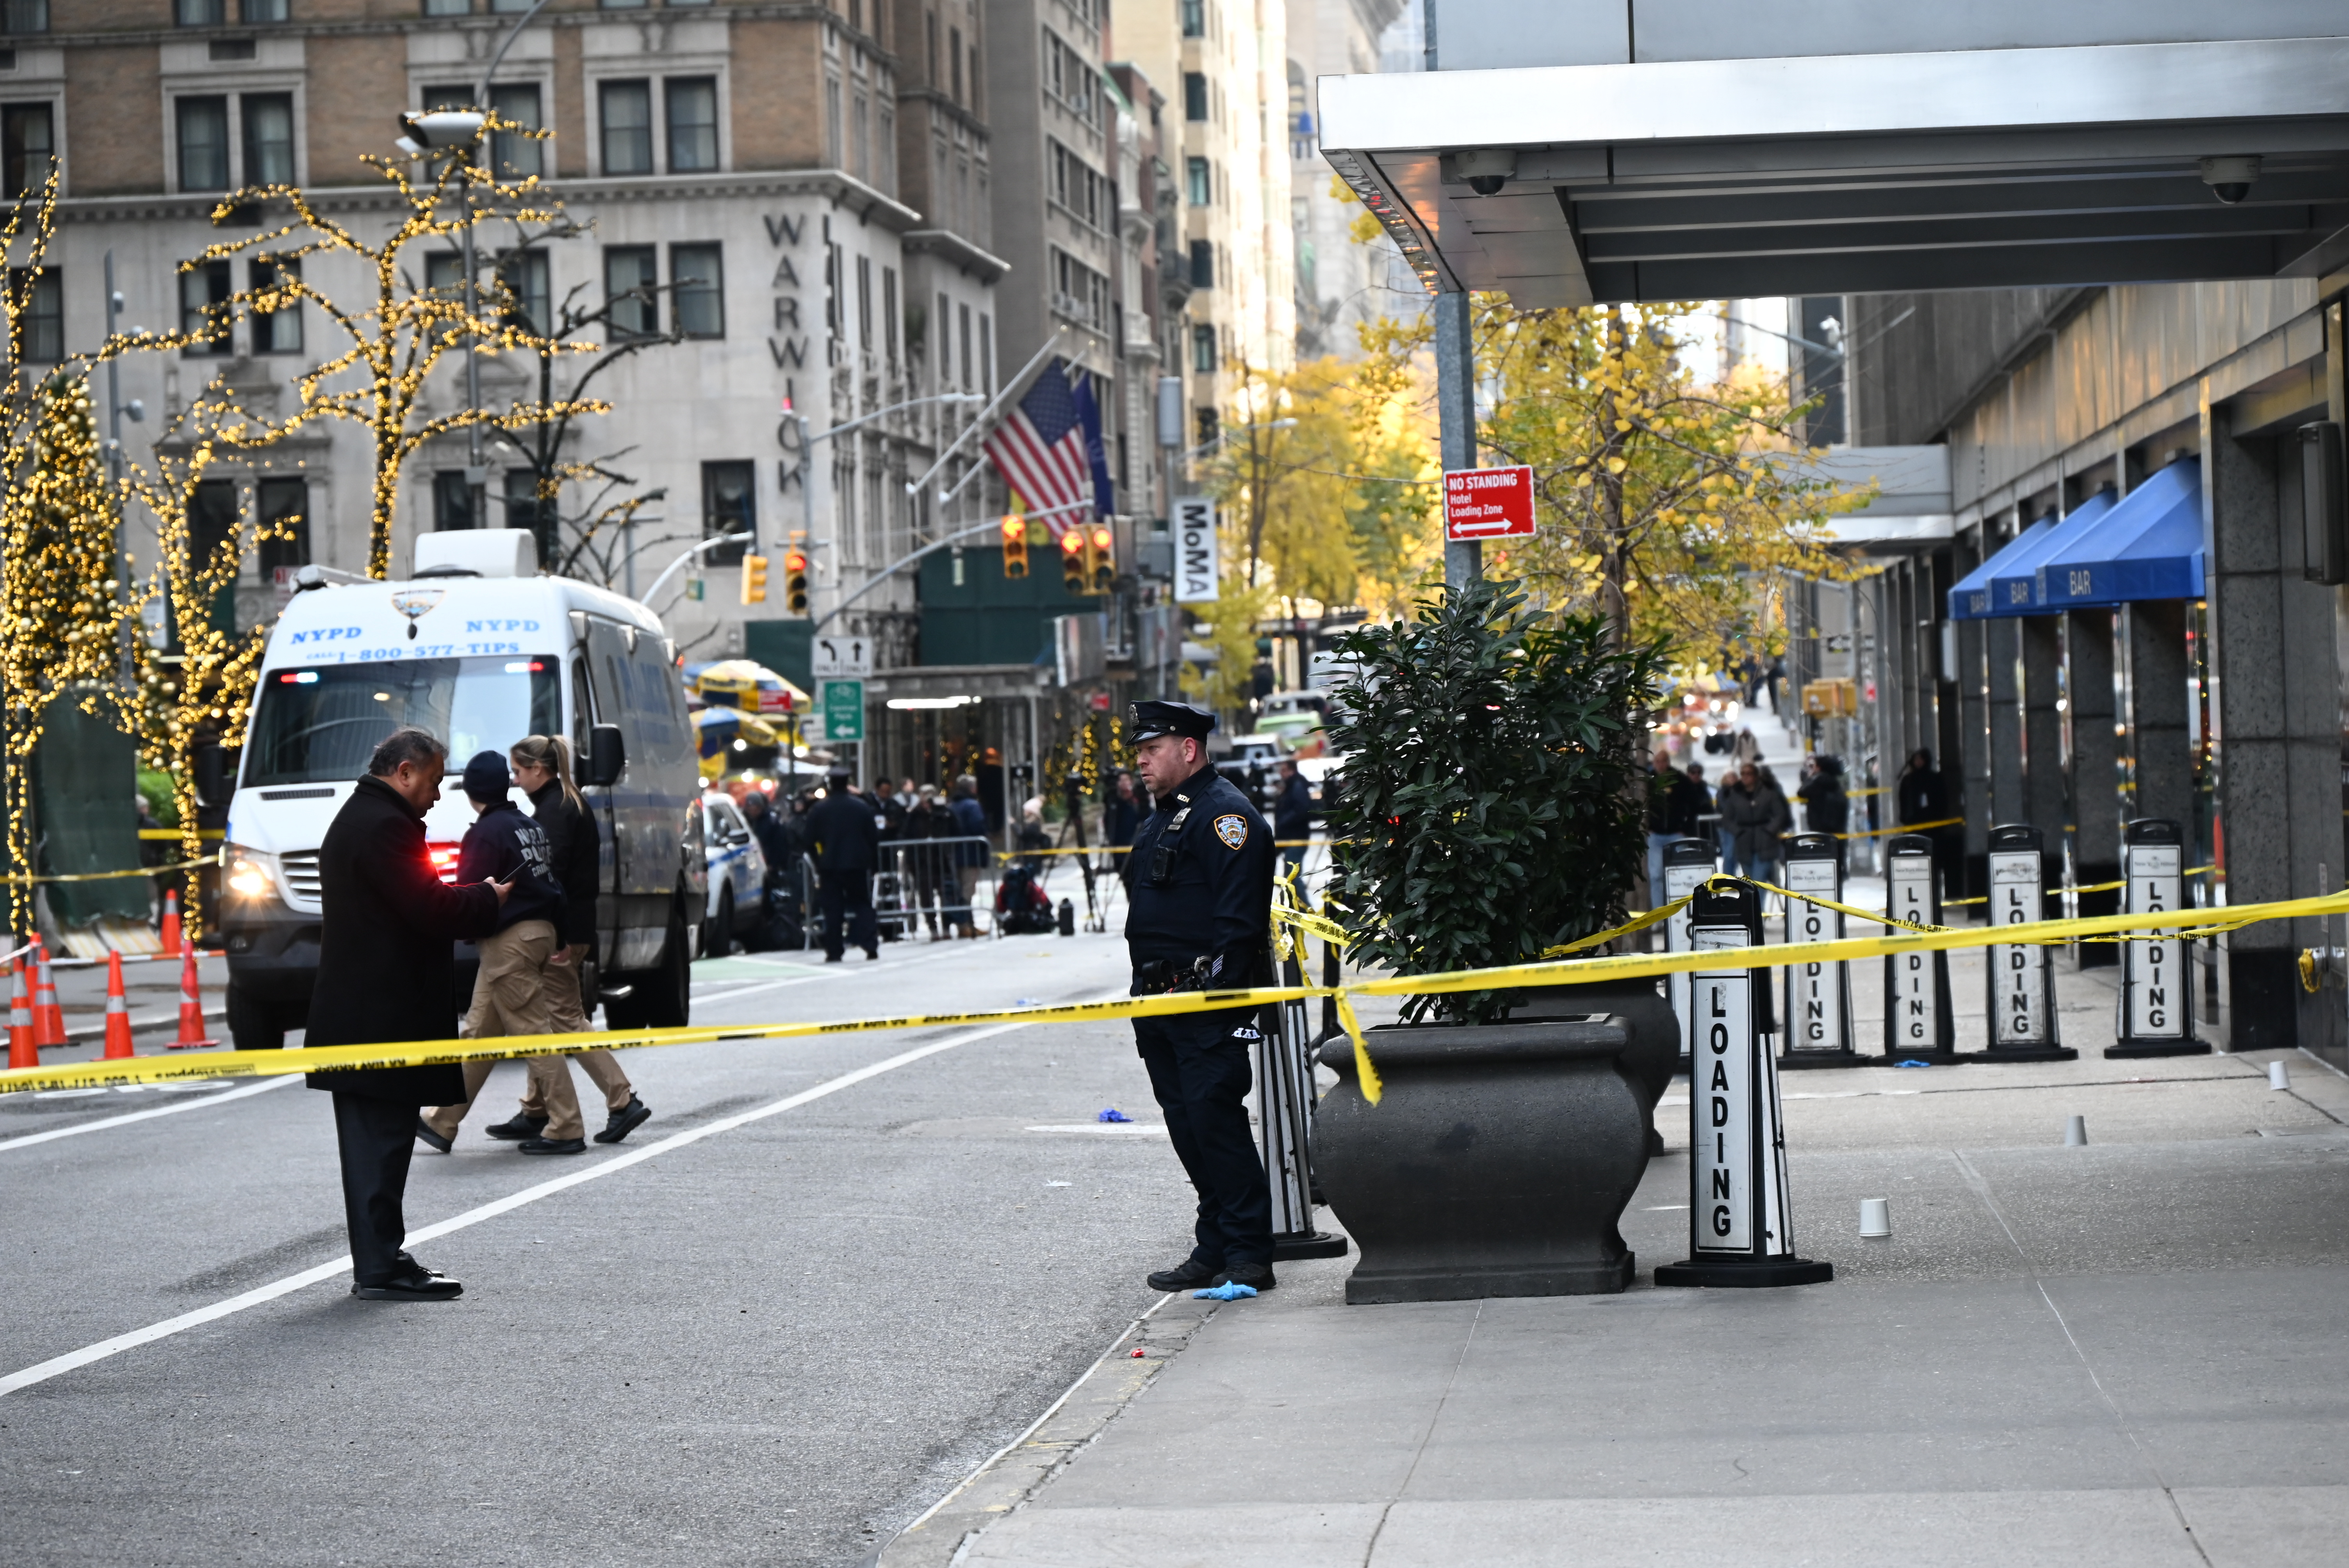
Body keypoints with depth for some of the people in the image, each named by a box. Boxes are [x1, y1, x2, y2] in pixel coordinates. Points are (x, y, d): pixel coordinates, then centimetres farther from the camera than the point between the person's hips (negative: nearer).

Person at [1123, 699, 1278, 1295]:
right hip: (1163, 1001, 10)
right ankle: (1214, 1251, 17)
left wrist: (1220, 993, -23)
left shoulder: (1225, 814, -12)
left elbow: (1238, 920, -19)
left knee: (1216, 1122, -10)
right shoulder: (1164, 817, 20)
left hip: (1207, 1006, -10)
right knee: (1187, 1127, 11)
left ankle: (1248, 1257, -6)